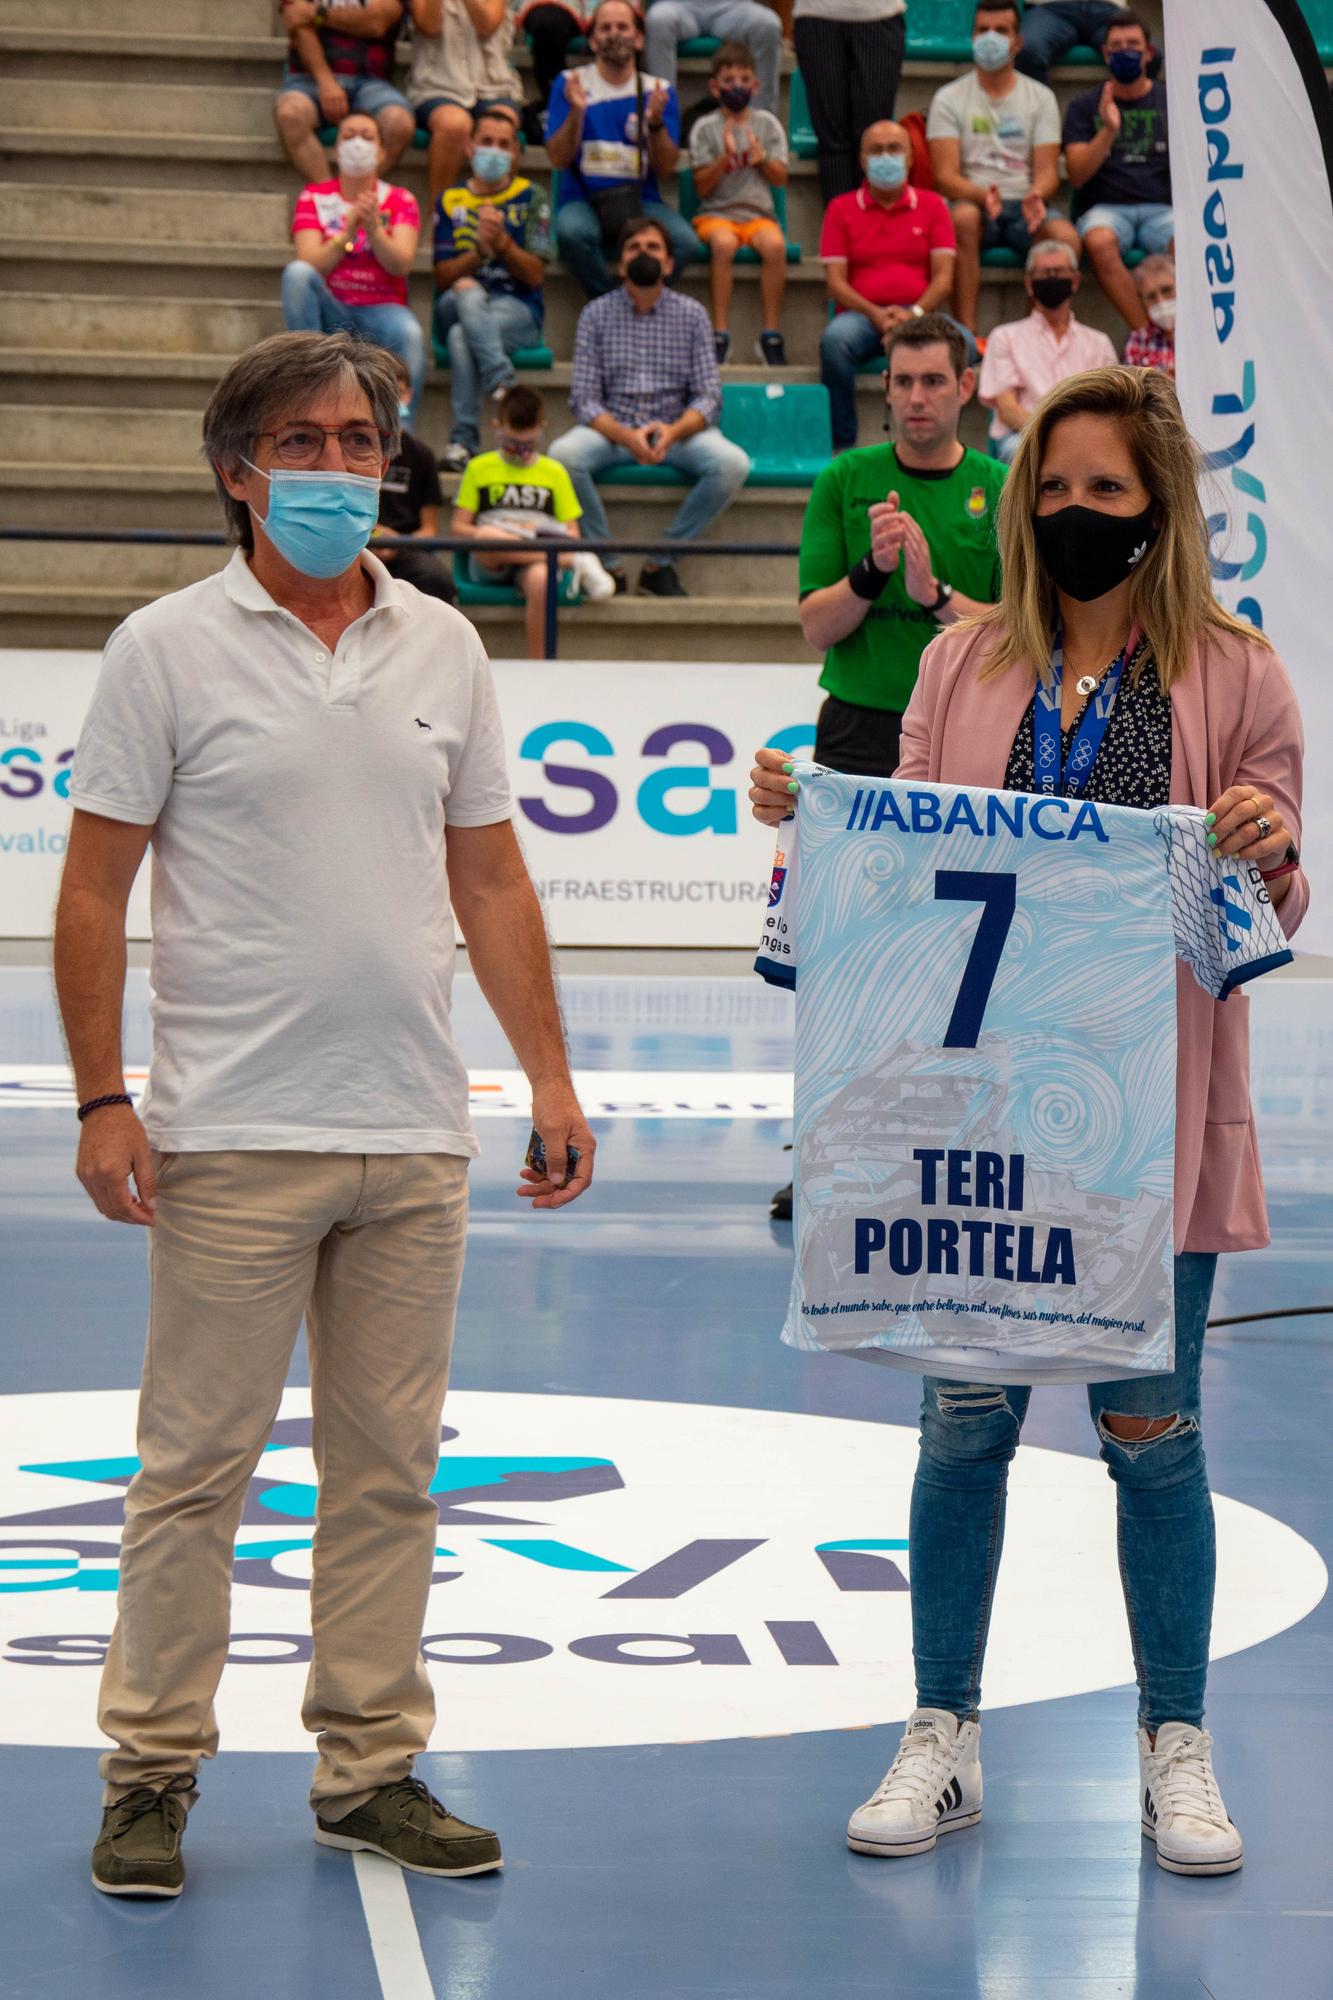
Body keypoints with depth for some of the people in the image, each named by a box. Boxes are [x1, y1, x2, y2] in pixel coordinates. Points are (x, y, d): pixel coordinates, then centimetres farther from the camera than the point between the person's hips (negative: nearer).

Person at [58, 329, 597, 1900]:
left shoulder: (443, 648, 10)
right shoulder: (169, 649, -3)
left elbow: (491, 880, 15)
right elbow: (94, 891, -3)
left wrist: (550, 1075, 9)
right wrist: (102, 1100, -11)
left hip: (416, 1137, 4)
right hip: (233, 1137, -4)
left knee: (387, 1469, 10)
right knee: (197, 1464, 1)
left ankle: (373, 1769, 20)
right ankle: (153, 1772, 12)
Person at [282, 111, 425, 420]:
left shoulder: (400, 201, 7)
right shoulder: (314, 198, 7)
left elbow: (401, 264, -9)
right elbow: (311, 264, -8)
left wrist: (373, 228, -26)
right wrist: (349, 230, -23)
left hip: (381, 309, -1)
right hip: (330, 311, 1)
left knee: (409, 334, -35)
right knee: (296, 272, -29)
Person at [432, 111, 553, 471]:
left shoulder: (530, 198, 8)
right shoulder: (450, 201, 12)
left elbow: (535, 276, 0)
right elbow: (442, 278, 4)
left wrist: (502, 242, -16)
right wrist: (480, 250, -13)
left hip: (518, 310, -1)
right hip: (455, 307, 1)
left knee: (462, 337, -34)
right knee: (468, 292, -36)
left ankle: (464, 439, -35)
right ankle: (503, 384, -47)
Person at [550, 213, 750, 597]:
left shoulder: (691, 314, 7)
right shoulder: (596, 314, 5)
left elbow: (708, 397, 1)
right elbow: (584, 399, -3)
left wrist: (673, 432, -22)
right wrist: (626, 436, -23)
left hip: (677, 429, 1)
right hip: (611, 429, -1)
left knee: (733, 463, -29)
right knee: (563, 454, -33)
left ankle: (660, 563, -13)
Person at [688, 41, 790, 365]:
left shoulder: (767, 124, 11)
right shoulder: (705, 128, 4)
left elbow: (780, 179, 9)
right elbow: (702, 186, -2)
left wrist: (762, 159, -10)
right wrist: (726, 156, -16)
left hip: (758, 213, 2)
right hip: (716, 213, -2)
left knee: (774, 243, -32)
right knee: (723, 242, -36)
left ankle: (770, 333, -23)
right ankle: (720, 333, -30)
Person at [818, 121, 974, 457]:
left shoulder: (932, 205, 14)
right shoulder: (842, 209, 12)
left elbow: (943, 277, 5)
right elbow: (835, 282, 3)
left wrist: (914, 313, -14)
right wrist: (875, 314, -15)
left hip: (919, 315, 1)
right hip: (861, 315, -1)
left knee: (963, 344, -31)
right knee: (835, 339, -36)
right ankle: (842, 443, -26)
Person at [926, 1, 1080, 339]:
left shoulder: (1040, 97, 13)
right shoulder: (949, 99, 7)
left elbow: (1048, 169, 4)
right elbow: (945, 176, -4)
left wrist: (1036, 196, -21)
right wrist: (982, 195, -25)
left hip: (1024, 207, 2)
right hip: (971, 200, -2)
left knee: (1066, 235, -31)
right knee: (964, 216, -38)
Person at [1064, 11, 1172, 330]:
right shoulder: (1084, 106, 13)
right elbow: (1077, 175, 1)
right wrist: (1108, 131, -14)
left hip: (1161, 208, 0)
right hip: (1106, 209, 0)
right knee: (1100, 241, -37)